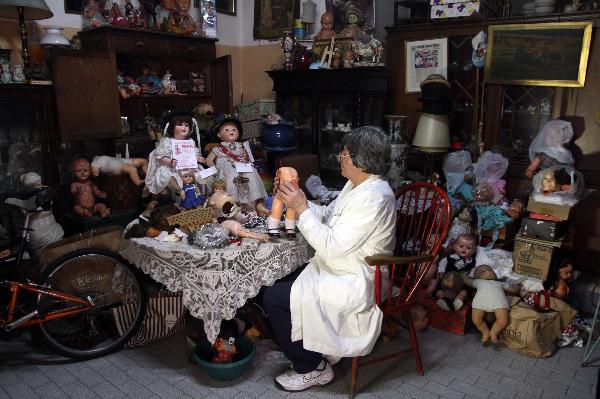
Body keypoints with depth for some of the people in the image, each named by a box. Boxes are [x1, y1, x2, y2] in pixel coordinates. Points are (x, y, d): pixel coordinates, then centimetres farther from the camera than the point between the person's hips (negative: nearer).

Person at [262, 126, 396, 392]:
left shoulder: (373, 198, -27)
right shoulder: (357, 185, 6)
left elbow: (332, 248, -29)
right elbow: (327, 216, 12)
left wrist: (301, 209, -23)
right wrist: (295, 198, -1)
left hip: (353, 285, -10)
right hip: (335, 270, 11)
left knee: (274, 298, -13)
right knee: (277, 282, 13)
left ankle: (311, 368, 7)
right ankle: (320, 349, 24)